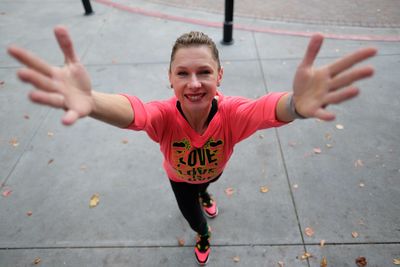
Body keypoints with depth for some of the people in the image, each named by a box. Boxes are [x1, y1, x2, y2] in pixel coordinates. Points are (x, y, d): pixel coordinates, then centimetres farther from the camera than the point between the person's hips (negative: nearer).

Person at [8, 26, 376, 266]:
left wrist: (295, 104, -87)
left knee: (206, 184, 36)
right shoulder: (165, 114, -43)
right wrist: (90, 102, -88)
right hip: (179, 176, -1)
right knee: (191, 213, 22)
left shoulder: (230, 113, -42)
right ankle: (204, 235, 60)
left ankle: (205, 195, 75)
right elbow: (133, 112, -65)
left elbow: (264, 109, -63)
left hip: (213, 170, 1)